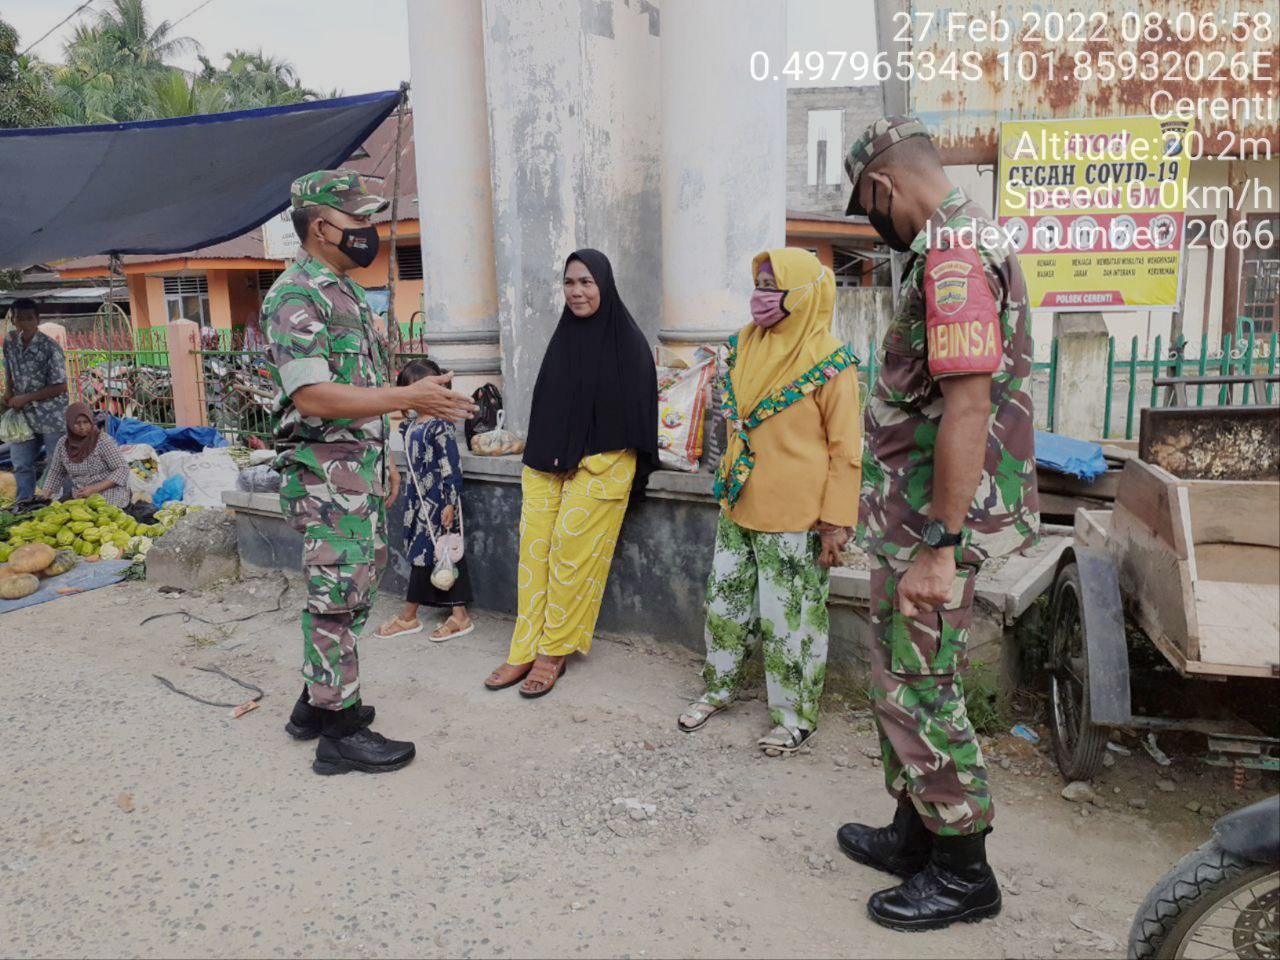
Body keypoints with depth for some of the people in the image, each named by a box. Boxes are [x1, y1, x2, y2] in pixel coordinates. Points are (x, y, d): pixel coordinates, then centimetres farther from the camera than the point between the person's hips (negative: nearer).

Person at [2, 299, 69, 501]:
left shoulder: (50, 347, -19)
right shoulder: (10, 341, -1)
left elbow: (60, 387, -18)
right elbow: (9, 371, 15)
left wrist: (25, 398, -17)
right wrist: (8, 396, 0)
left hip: (52, 416, -6)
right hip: (24, 415, 6)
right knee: (21, 464, 14)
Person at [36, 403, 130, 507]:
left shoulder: (104, 441, -12)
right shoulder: (63, 443, 3)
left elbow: (122, 469, -12)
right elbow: (56, 473, 14)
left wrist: (94, 489, -19)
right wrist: (44, 495, 1)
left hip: (109, 499, -5)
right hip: (80, 499, 5)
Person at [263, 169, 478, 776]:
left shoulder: (344, 292, 16)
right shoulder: (296, 296, -15)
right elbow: (313, 397, -25)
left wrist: (382, 460, 21)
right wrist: (410, 398, -27)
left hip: (359, 469, 10)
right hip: (324, 477, -10)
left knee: (352, 589, 17)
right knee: (337, 598, -2)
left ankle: (317, 701, 32)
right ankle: (339, 732, 10)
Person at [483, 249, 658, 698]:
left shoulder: (627, 340, -5)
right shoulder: (564, 335, 11)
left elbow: (637, 409, -5)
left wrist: (632, 472, -8)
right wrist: (544, 456, 10)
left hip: (601, 465, -5)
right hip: (547, 462, 5)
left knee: (571, 552, -6)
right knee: (534, 551, 0)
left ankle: (555, 651, 8)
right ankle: (526, 650, 7)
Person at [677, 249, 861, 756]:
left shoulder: (829, 363, -12)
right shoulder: (747, 344, 7)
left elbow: (845, 448, -11)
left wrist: (837, 520, -14)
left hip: (795, 516, -6)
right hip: (739, 506, 7)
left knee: (789, 617, 3)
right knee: (725, 601, 16)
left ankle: (795, 715, 21)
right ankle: (720, 687, 36)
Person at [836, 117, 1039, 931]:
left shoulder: (952, 253, -18)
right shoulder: (970, 239, 15)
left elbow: (967, 409, -26)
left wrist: (937, 549, -25)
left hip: (932, 525, -10)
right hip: (919, 519, 10)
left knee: (920, 690, 3)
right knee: (909, 681, 19)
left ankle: (964, 872, 20)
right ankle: (916, 834, 34)